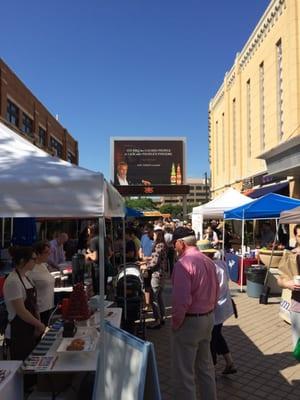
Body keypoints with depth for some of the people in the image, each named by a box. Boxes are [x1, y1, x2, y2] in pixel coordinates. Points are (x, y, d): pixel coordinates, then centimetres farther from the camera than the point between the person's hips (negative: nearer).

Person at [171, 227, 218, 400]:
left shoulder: (183, 264, -22)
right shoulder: (208, 261, 4)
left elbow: (182, 300, -27)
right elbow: (216, 291, 11)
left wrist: (175, 323, -13)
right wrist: (208, 311, 18)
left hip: (190, 321, -9)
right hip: (208, 318, 9)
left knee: (184, 372, 6)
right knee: (205, 366, 23)